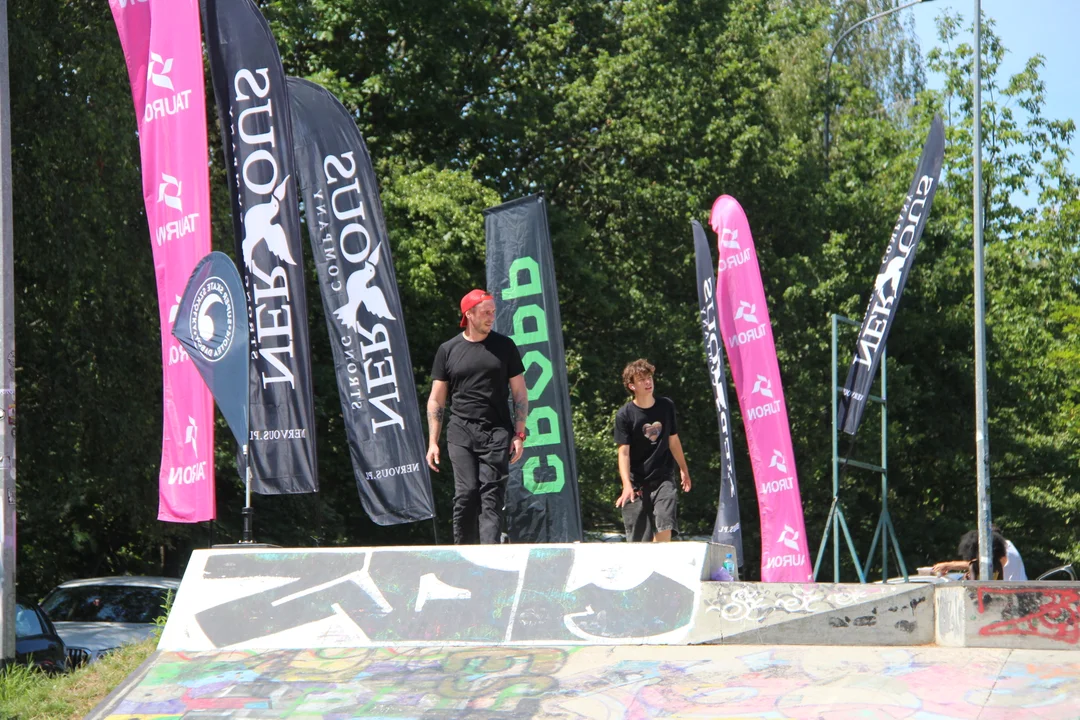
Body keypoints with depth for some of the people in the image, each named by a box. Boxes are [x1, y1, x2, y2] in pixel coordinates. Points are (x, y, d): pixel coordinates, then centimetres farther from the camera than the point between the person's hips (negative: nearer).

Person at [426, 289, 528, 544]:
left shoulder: (504, 346, 10)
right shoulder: (448, 350, 10)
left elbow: (520, 393, 11)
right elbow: (436, 400, 11)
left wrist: (519, 434, 1)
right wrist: (433, 442, 5)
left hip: (497, 433, 0)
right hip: (461, 431, 0)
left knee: (491, 495, -8)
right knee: (466, 491, -10)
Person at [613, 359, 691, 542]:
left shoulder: (666, 406, 2)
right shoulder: (624, 415, -8)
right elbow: (624, 452, -12)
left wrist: (683, 469, 20)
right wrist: (626, 485, -23)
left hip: (663, 477, 2)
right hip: (637, 482, -2)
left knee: (665, 524, -18)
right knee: (637, 537, -1)